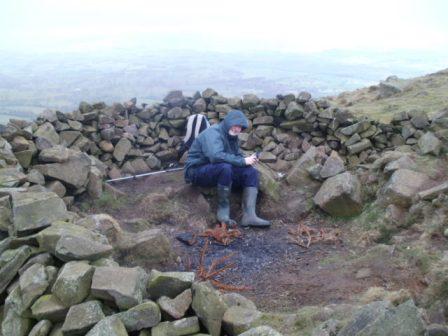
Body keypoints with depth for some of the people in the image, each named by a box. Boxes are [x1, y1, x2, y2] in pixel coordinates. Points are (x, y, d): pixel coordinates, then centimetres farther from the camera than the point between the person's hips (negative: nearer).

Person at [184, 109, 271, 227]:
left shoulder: (232, 137, 9)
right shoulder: (213, 133, -19)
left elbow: (237, 156, 11)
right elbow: (216, 156, -35)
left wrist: (248, 160, -13)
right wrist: (243, 161, -30)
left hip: (222, 172, 9)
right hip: (197, 171, -8)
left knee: (252, 172, -8)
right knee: (225, 167, -38)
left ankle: (249, 215, -21)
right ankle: (223, 212, -25)